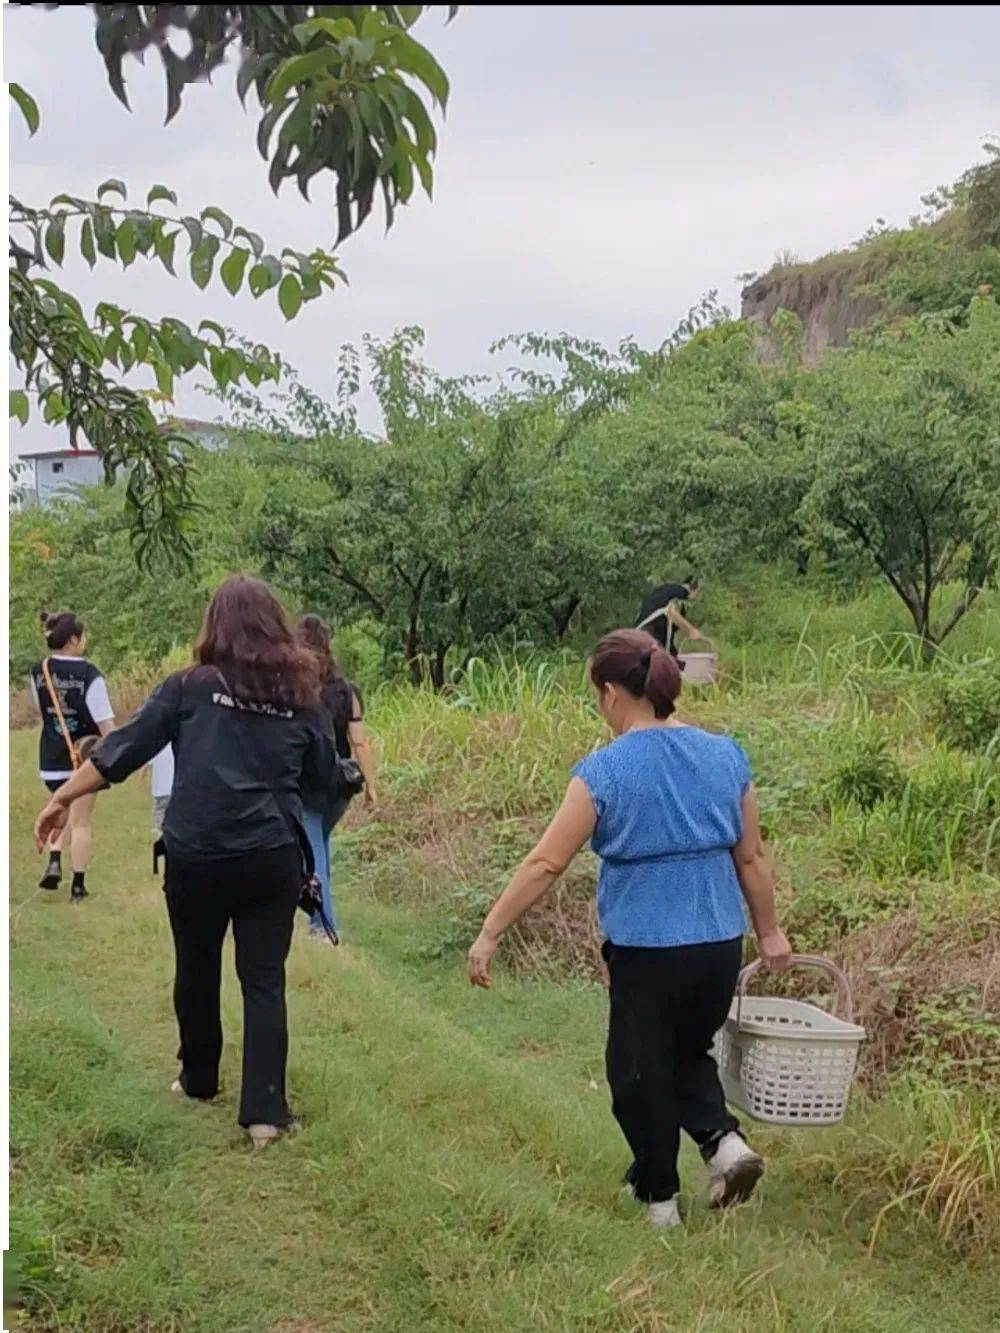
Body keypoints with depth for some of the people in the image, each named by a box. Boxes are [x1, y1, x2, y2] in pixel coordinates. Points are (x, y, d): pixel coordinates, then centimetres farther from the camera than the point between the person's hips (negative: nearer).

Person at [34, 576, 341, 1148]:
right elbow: (325, 775, 13)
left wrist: (62, 798, 6)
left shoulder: (191, 687, -2)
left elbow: (125, 747, -2)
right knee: (265, 981, 7)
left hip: (196, 856, 0)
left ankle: (199, 1080, 37)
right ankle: (265, 1111, 2)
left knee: (197, 971, 19)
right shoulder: (299, 695, 3)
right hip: (272, 858, 1)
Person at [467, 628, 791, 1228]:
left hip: (644, 947, -5)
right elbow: (752, 857, 7)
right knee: (688, 1052, 26)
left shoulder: (605, 769, -13)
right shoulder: (726, 756, 1)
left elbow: (546, 863, -13)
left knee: (640, 1070, 14)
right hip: (720, 943, 5)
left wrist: (490, 935, -6)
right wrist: (769, 932, 19)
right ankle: (725, 1138, 5)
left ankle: (660, 1197, 25)